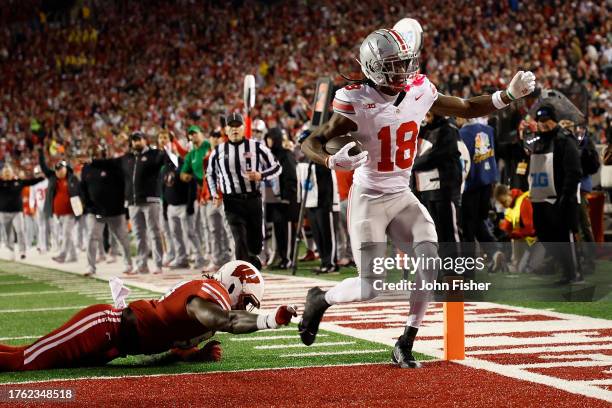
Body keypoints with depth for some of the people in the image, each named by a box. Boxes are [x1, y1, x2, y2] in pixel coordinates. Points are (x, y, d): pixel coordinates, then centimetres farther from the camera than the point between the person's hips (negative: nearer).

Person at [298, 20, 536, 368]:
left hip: (403, 197, 5)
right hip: (369, 199, -5)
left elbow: (468, 108, 8)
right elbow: (311, 144, -17)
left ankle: (405, 345, 1)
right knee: (369, 288, -7)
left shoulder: (419, 92, -4)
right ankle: (320, 299, 26)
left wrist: (509, 95, -6)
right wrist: (333, 161, -38)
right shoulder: (357, 103, -18)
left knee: (431, 263, -13)